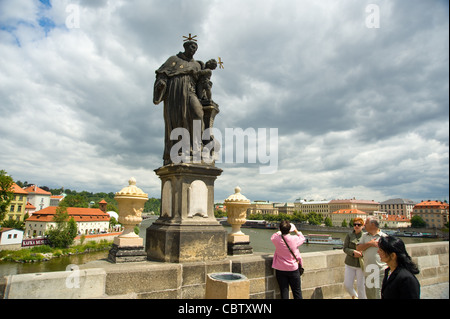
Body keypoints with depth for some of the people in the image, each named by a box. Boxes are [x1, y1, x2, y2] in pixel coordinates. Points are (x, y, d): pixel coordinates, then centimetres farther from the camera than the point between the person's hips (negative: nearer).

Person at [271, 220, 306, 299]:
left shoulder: (277, 239, -15)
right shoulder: (294, 239, -18)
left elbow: (272, 237, 10)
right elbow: (302, 238, 5)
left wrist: (280, 231, 19)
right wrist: (296, 231, 19)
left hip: (280, 269, 1)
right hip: (293, 269, -1)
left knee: (284, 291, 10)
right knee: (297, 291, 15)